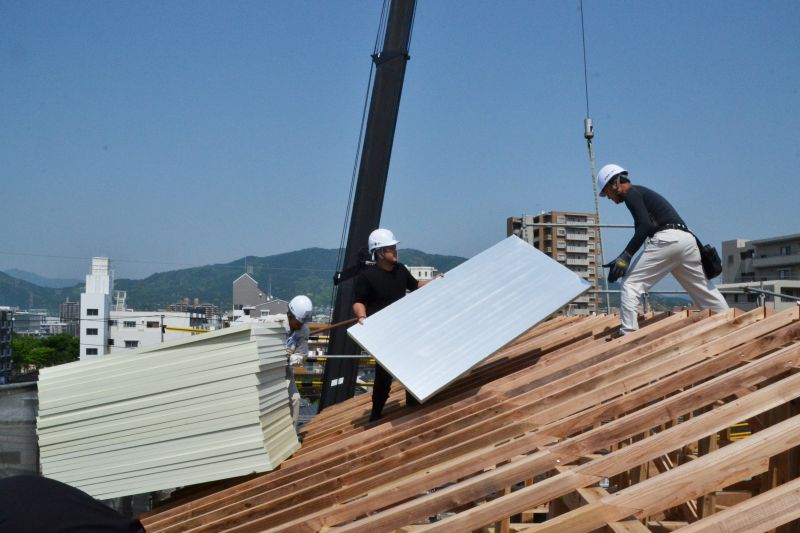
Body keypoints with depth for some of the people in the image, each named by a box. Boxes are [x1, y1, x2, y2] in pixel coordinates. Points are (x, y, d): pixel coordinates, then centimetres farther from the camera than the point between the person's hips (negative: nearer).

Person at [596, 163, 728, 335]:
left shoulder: (631, 193, 3)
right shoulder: (642, 192, 31)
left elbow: (645, 226, -13)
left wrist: (625, 256, -18)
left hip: (667, 239, -9)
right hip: (687, 238, 9)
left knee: (630, 284, -6)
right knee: (705, 291, 16)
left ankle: (628, 334, -14)